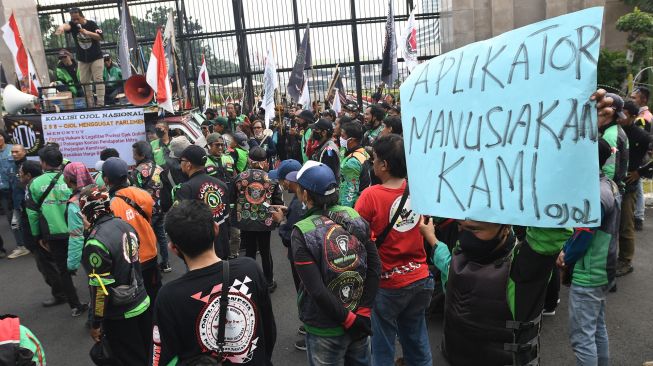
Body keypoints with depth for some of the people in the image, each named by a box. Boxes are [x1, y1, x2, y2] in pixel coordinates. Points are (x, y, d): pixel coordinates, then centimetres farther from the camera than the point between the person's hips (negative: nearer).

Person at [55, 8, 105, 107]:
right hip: (82, 59, 4)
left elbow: (100, 37, -14)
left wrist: (87, 32, -25)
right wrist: (61, 27, -51)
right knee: (84, 82, 4)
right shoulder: (73, 24, -4)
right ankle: (90, 104, 10)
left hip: (96, 57, -3)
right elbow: (66, 25, -28)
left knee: (98, 80, -7)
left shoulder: (91, 24, -7)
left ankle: (100, 103, -8)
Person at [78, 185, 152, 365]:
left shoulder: (96, 243, -23)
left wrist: (96, 323, -8)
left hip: (121, 315, -6)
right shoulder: (125, 225, -2)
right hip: (142, 303, 7)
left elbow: (100, 289, -19)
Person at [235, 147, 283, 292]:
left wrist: (238, 216, 15)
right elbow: (278, 202, -4)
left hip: (245, 221, 0)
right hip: (265, 221, 0)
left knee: (249, 252, 14)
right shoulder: (271, 179, -9)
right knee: (265, 251, 14)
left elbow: (234, 200, 1)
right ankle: (269, 282, 26)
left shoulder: (240, 177, -8)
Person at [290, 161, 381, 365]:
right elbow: (375, 267, -7)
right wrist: (363, 312, -6)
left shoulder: (302, 233, -18)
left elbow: (317, 290, -23)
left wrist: (349, 319, -14)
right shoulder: (354, 216, -6)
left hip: (325, 329, -4)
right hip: (359, 319, 4)